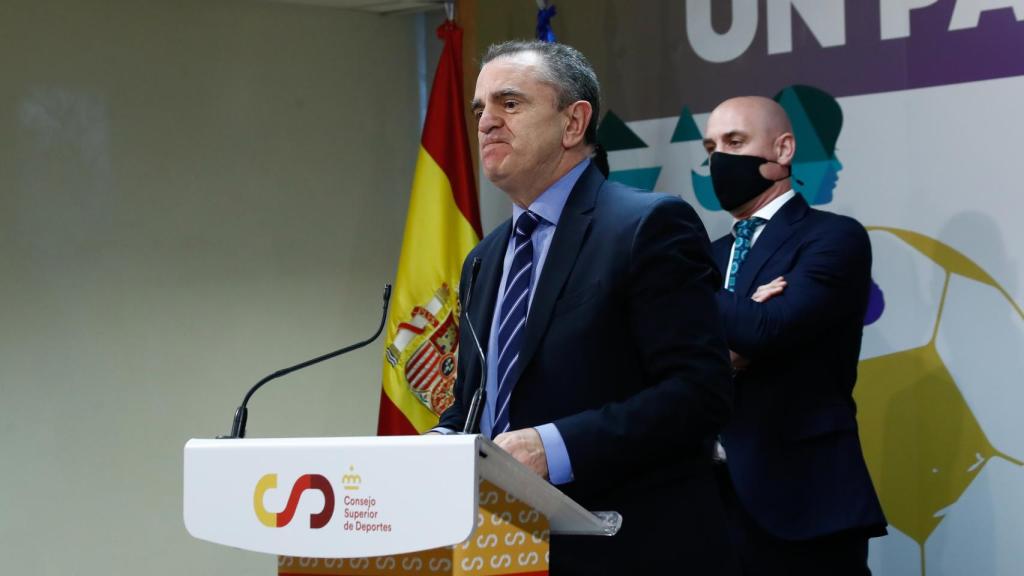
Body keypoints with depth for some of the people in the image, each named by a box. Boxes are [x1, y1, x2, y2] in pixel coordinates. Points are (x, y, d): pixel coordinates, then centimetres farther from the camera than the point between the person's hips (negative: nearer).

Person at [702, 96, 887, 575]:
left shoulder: (834, 238, -4)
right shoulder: (712, 257, 18)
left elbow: (765, 330, -19)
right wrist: (716, 354, -15)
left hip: (800, 503, -6)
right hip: (711, 495, 6)